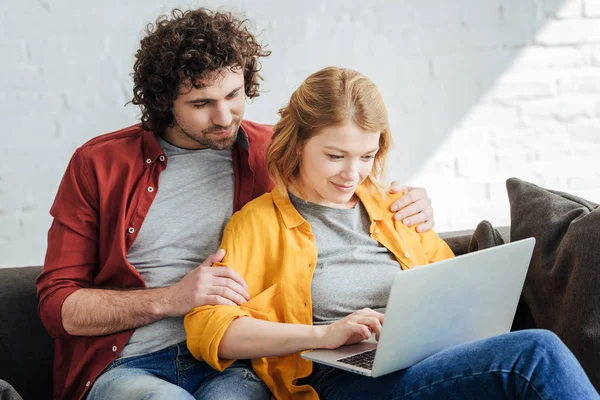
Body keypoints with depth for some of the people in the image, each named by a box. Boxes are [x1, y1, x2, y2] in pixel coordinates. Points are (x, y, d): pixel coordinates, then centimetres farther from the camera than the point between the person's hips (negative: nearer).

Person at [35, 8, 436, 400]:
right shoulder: (99, 164, 7)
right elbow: (57, 306, 3)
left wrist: (407, 210, 3)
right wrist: (170, 299, -11)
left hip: (235, 366, 1)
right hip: (127, 366, 0)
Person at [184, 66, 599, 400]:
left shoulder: (394, 209, 24)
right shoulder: (259, 223, 8)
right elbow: (206, 328, -3)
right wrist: (323, 334, -15)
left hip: (431, 365, 5)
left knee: (536, 353, -31)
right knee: (536, 353, -28)